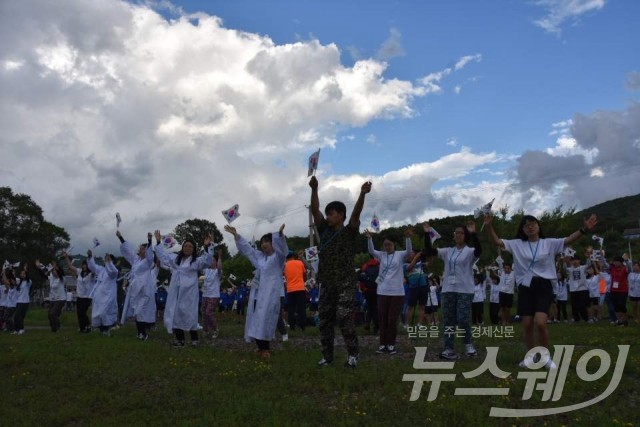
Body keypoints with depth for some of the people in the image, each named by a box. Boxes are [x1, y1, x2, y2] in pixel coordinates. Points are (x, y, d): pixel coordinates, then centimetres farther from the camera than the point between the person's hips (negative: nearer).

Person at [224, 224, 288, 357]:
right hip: (257, 292, 7)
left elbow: (282, 246, -21)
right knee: (256, 320, 5)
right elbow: (246, 247, 21)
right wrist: (236, 235, 15)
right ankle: (261, 346, 14)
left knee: (265, 319, -9)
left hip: (271, 293, -7)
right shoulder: (259, 256, 17)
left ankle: (265, 348, -1)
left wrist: (280, 234, -41)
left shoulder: (278, 256, -2)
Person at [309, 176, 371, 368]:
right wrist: (314, 189, -12)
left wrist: (362, 193, -33)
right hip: (326, 284, 5)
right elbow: (314, 210, 2)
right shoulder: (324, 231, 11)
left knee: (344, 319, -8)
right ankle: (327, 355, 17)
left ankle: (353, 354, 4)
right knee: (325, 321, 7)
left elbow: (356, 213, -17)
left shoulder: (350, 232, 0)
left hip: (344, 284, -5)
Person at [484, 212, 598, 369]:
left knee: (540, 323, -16)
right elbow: (496, 241, -1)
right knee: (527, 325, 4)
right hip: (525, 288, 2)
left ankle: (546, 356, 6)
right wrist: (489, 226, -18)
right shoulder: (517, 244, 6)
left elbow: (568, 240, -9)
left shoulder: (549, 243, 4)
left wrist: (584, 229, -25)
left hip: (543, 286, -2)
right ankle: (531, 356, 23)